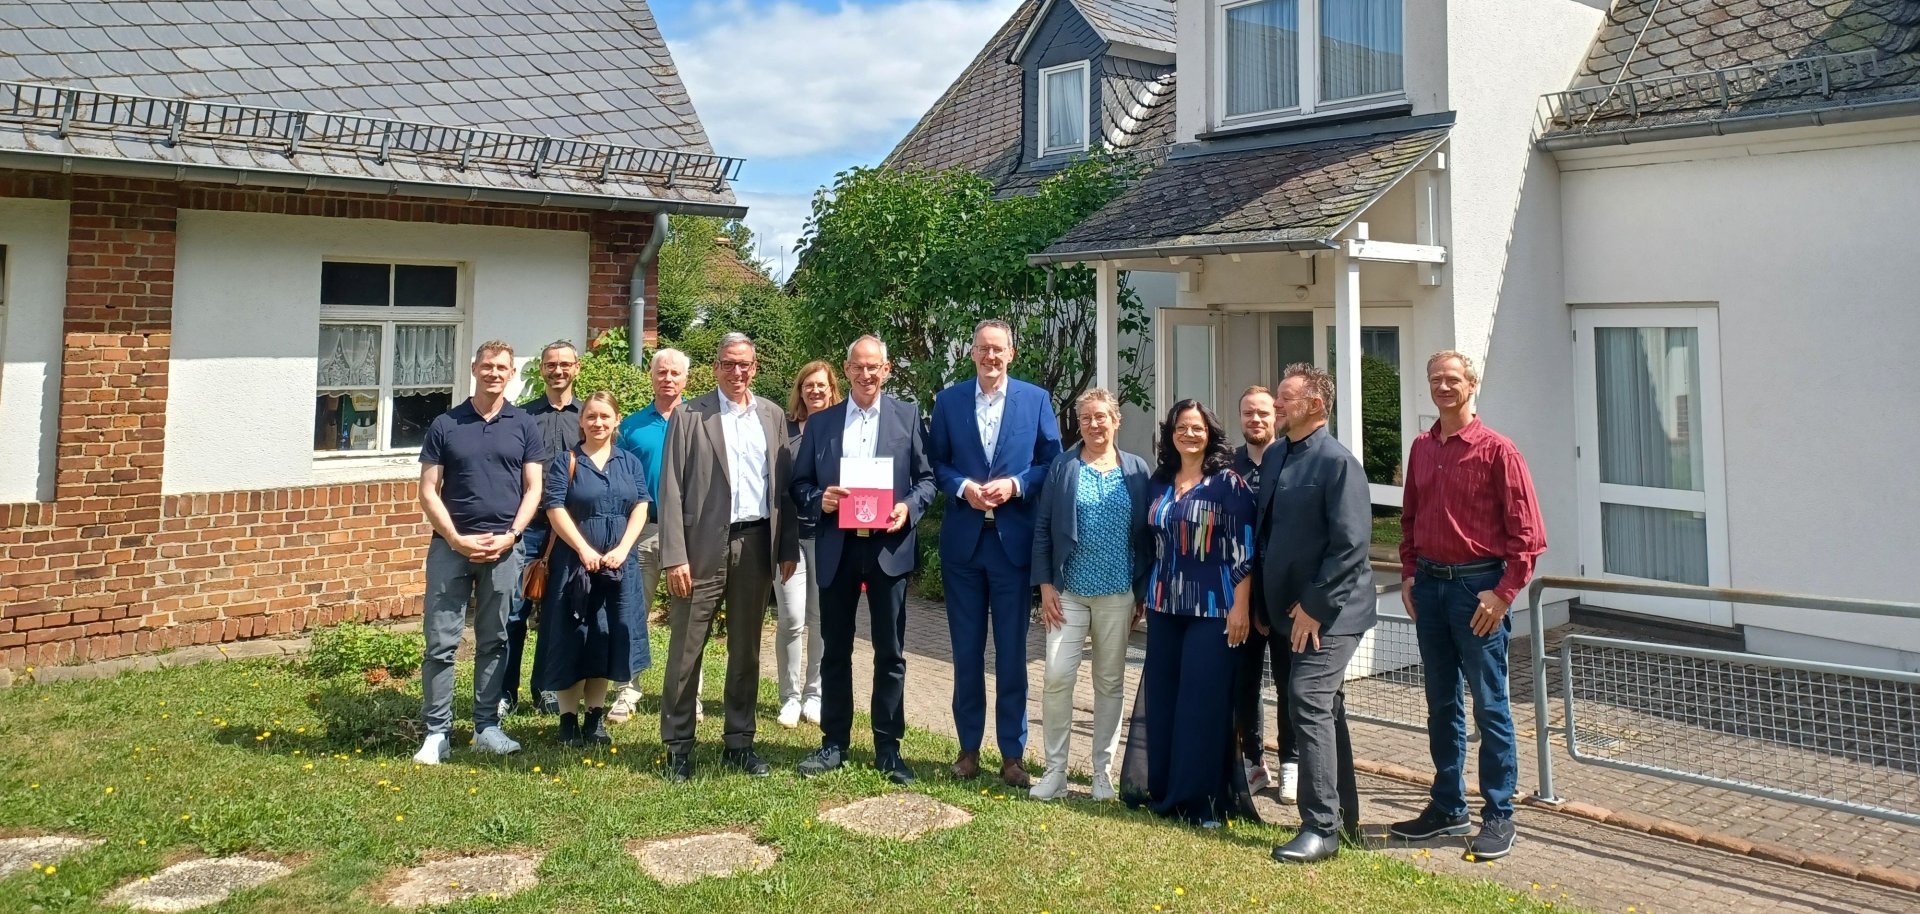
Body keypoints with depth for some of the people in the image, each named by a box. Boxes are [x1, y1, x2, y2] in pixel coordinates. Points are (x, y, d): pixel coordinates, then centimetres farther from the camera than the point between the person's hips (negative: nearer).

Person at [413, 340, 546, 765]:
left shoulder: (523, 425, 6)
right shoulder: (445, 425, 4)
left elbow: (533, 489, 5)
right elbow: (428, 491, 2)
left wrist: (510, 535, -8)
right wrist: (458, 539, -9)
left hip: (503, 548, 1)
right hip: (450, 544, -1)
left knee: (494, 641, 8)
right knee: (440, 642, -1)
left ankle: (487, 726, 17)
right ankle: (436, 731, 7)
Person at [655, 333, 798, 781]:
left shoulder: (772, 417, 10)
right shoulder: (690, 416, 0)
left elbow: (783, 484, 10)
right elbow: (671, 489, -4)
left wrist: (788, 547, 5)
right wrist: (675, 555, -10)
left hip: (756, 543, 3)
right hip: (703, 545, -3)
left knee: (746, 650, 11)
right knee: (686, 648, 1)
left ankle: (739, 742, 22)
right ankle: (678, 745, 13)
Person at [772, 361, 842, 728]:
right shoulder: (785, 428, 5)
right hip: (789, 532, -1)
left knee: (822, 619, 6)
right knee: (792, 620, -4)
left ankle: (814, 694, 19)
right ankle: (790, 697, 11)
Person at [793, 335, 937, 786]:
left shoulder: (908, 416, 4)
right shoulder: (820, 422, 8)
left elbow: (927, 477, 4)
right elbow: (799, 483, 8)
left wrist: (909, 507, -14)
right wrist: (819, 499, -13)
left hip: (889, 546, -1)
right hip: (837, 548, 2)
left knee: (890, 652, 5)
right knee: (835, 650, 10)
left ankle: (888, 747, 15)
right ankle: (834, 742, 22)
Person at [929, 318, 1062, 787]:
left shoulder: (1036, 400, 3)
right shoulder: (948, 400, 5)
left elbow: (1053, 463, 3)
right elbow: (935, 462, 6)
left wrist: (1015, 484, -13)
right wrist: (963, 486, -12)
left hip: (1014, 539, -1)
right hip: (962, 539, 1)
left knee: (1012, 652, 4)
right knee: (966, 651, 10)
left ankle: (1012, 755, 14)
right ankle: (968, 748, 22)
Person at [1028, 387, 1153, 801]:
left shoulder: (1136, 471, 5)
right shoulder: (1062, 467, 2)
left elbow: (1147, 535, 7)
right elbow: (1042, 529, 2)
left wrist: (1143, 592, 4)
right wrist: (1046, 585, -5)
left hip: (1118, 595, 1)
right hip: (1068, 592, -1)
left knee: (1110, 683, 8)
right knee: (1057, 678, -8)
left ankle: (1103, 772, 19)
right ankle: (1055, 771, 6)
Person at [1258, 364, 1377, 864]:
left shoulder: (1337, 462, -14)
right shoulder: (1274, 458, 9)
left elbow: (1351, 545, -20)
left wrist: (1313, 606, -19)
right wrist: (1267, 602, 11)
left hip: (1330, 611, -8)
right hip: (1292, 609, 8)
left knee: (1309, 704, -12)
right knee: (1326, 709, 16)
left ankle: (1321, 828, -4)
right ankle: (1345, 813, 30)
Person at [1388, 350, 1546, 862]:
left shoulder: (1496, 450, -8)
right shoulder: (1421, 449, 10)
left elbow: (1527, 533, -9)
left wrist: (1503, 593, -14)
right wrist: (1409, 574, 9)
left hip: (1477, 585, -6)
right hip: (1429, 586, 6)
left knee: (1489, 705, 2)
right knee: (1441, 703, 13)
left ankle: (1498, 817, 13)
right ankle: (1447, 807, 25)